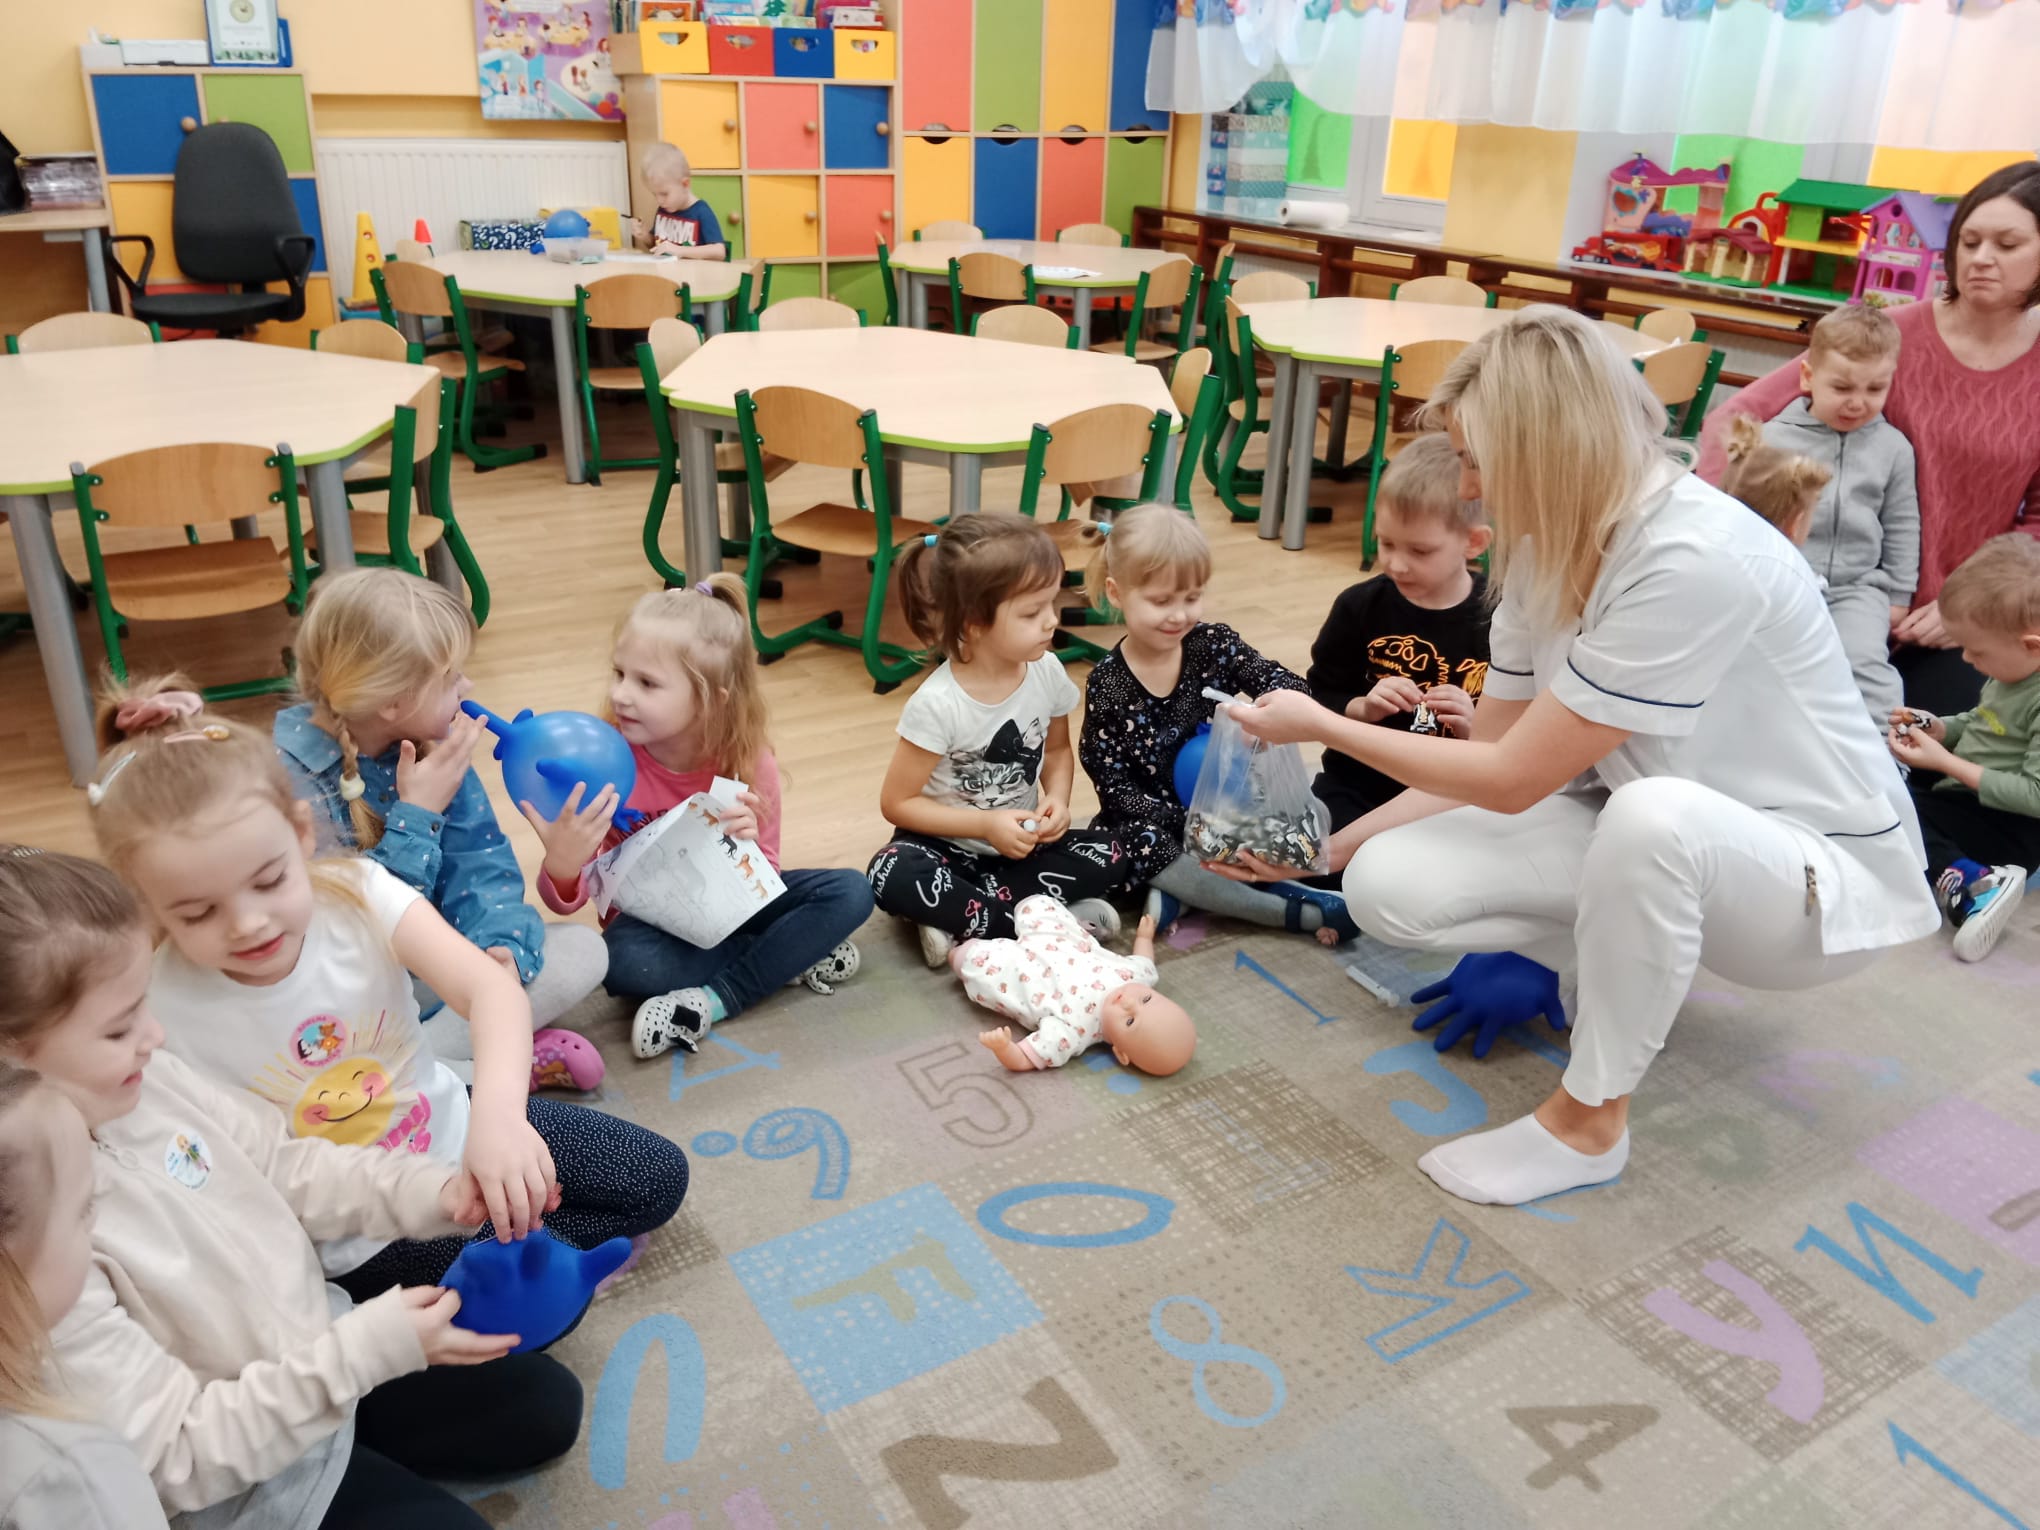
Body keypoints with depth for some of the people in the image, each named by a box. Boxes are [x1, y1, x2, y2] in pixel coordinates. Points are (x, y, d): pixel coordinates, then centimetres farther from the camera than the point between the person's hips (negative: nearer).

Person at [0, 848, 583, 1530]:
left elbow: (285, 1166, 1)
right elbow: (179, 1458, -26)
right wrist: (370, 1347, -30)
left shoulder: (147, 1080, -14)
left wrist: (430, 1190, -14)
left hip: (326, 1342, 7)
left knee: (547, 1405, 11)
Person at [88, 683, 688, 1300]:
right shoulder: (164, 1016, -21)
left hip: (451, 1127, 3)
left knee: (658, 1178, 0)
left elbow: (492, 987, -34)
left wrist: (498, 1109, -52)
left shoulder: (357, 894, -19)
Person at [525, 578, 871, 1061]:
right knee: (622, 962, -36)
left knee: (850, 892, -17)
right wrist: (561, 866, -43)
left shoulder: (749, 763, -17)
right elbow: (565, 902, -18)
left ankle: (714, 1000, -20)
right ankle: (793, 956, -17)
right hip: (651, 920, -2)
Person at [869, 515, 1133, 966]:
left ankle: (960, 918, -18)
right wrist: (985, 824, -24)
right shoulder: (938, 703, -24)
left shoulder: (1047, 672, -11)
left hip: (1019, 841, 5)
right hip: (949, 845, -4)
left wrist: (1057, 798, -13)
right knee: (893, 877, -34)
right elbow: (896, 802, -15)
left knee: (1109, 857, -19)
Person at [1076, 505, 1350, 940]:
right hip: (1149, 818, -3)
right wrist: (1187, 821, -24)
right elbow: (1112, 782, -11)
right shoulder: (1107, 684, -10)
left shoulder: (1215, 644, -5)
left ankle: (1180, 889, -21)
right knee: (1138, 842, -34)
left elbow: (1286, 684, -15)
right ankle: (1296, 911, -31)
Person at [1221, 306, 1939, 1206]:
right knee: (1387, 886, -15)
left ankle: (1588, 1122, -17)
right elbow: (1489, 754, 3)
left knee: (1653, 814, -42)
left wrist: (1320, 725, -13)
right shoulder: (1551, 546, -5)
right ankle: (1619, 957, 10)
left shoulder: (1693, 561, -30)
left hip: (1821, 871, -6)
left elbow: (1512, 779, -25)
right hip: (1659, 849, 6)